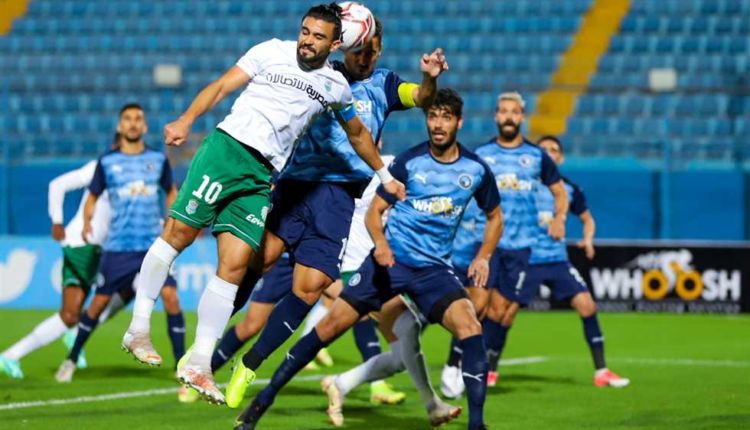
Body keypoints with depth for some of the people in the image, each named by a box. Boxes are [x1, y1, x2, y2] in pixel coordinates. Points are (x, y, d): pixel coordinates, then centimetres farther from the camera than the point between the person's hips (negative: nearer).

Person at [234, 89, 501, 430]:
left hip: (434, 268, 1)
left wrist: (483, 257, 1)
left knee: (469, 325, -25)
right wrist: (381, 242, -20)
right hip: (390, 260, -1)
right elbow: (375, 210, 1)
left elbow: (494, 215, 18)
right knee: (332, 323, -9)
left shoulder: (476, 170, 1)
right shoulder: (408, 161, -4)